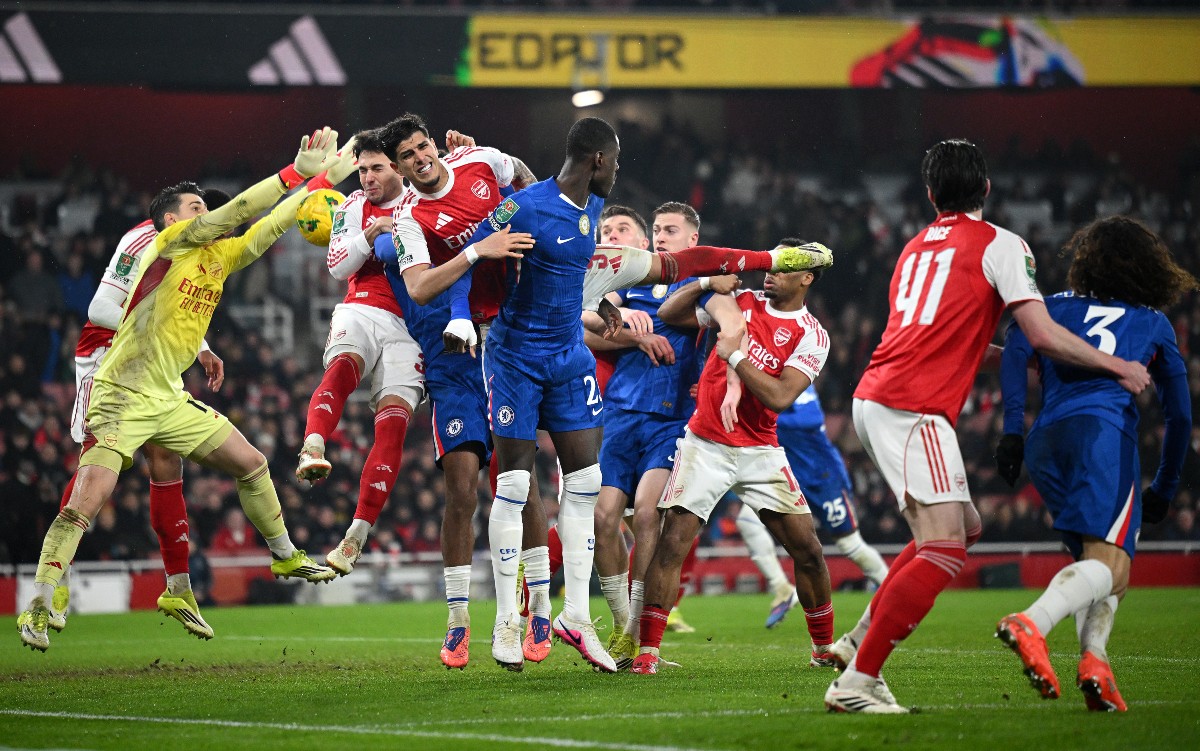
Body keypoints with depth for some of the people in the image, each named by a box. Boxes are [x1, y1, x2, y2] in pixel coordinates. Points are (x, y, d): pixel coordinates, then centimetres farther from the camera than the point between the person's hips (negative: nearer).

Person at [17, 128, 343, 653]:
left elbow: (267, 227, 11)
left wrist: (318, 177, 2)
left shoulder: (219, 256, 12)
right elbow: (234, 213, -19)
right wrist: (296, 172, -17)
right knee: (88, 498, -18)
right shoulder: (171, 243, -9)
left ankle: (285, 556, 31)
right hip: (122, 396, -8)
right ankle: (37, 606, -15)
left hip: (170, 401, 8)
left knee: (251, 464, 12)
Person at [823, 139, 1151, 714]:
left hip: (873, 401, 8)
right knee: (943, 551, -13)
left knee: (964, 526, 18)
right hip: (914, 408, -8)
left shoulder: (916, 247, 22)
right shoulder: (1000, 245, -1)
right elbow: (1042, 335, -9)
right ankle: (855, 681, -20)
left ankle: (859, 641, 14)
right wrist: (1119, 368, 3)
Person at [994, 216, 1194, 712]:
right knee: (1108, 564, -18)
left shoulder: (1057, 308, 25)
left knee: (1098, 559, 15)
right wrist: (1165, 488, 37)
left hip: (1045, 443, 4)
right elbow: (1179, 414, 27)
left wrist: (1011, 430, -3)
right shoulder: (1154, 324, 25)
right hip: (1104, 429, -4)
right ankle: (1032, 623, -47)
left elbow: (1017, 348, 4)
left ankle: (1094, 658, -12)